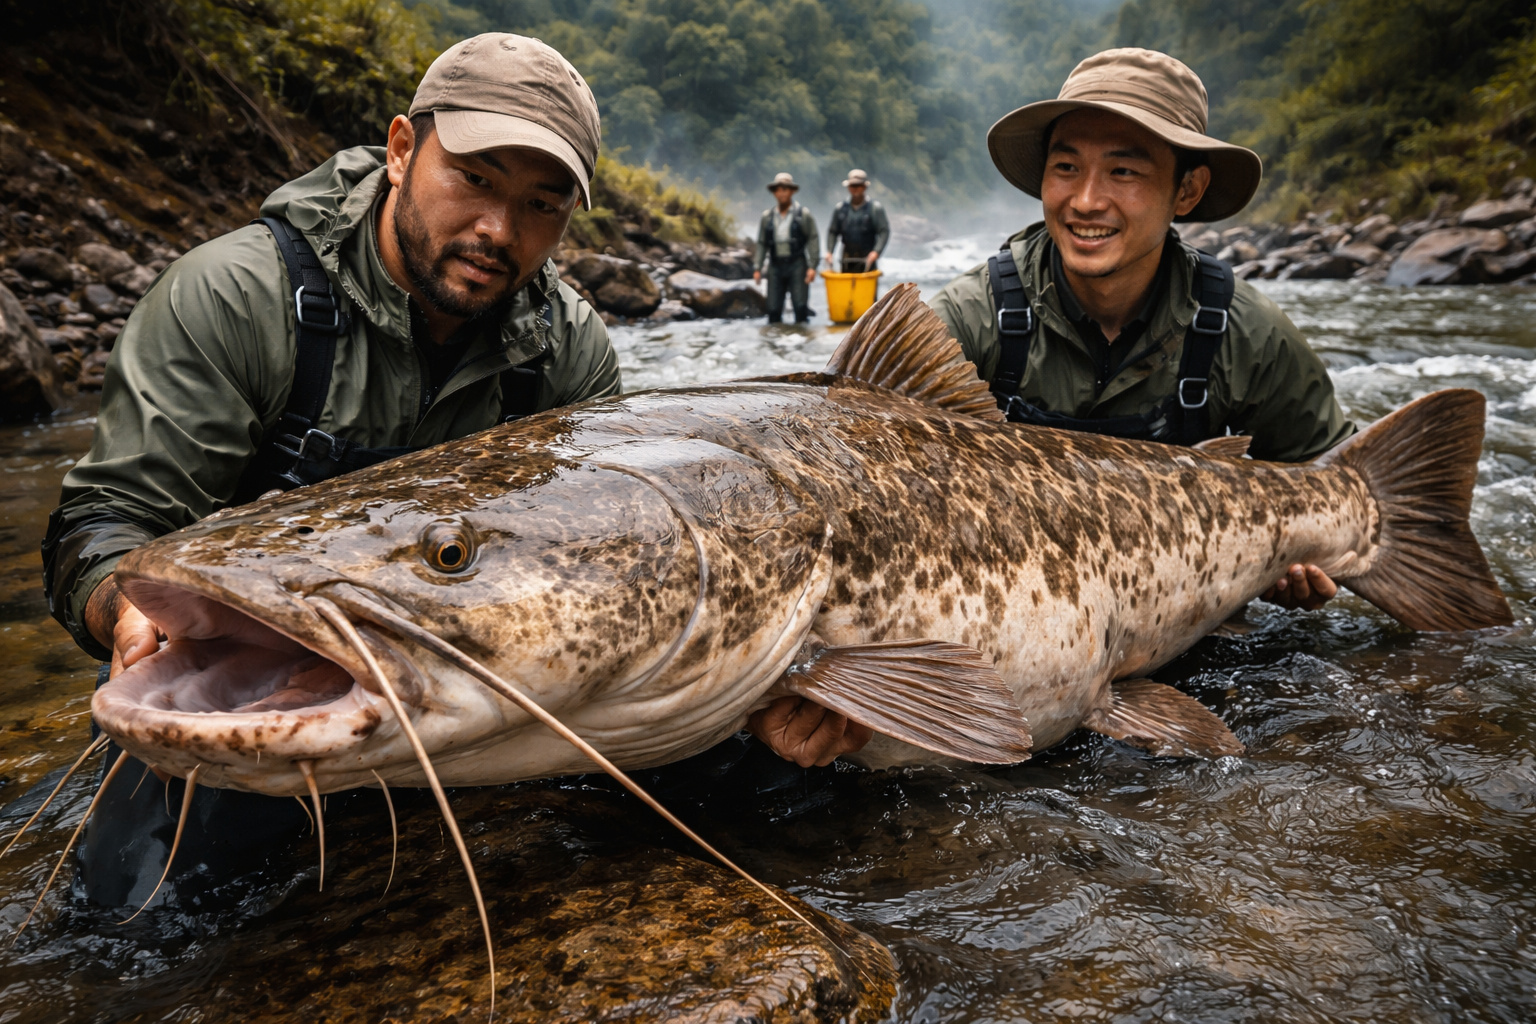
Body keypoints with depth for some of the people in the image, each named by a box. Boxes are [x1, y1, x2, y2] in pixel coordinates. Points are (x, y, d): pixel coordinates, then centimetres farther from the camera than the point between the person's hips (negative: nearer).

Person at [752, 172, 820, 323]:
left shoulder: (803, 214, 3)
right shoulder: (767, 216, 11)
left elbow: (813, 240, -1)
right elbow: (762, 244, 13)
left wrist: (812, 266, -9)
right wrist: (757, 268, 5)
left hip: (797, 265, -2)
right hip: (775, 266, 3)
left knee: (801, 306, -6)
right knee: (773, 308, 1)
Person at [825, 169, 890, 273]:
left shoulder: (875, 208, 0)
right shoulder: (840, 208, 9)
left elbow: (884, 231, -6)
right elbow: (832, 232, 11)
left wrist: (876, 251, -21)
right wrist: (829, 251, -4)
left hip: (867, 260, -3)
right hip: (847, 261, 3)